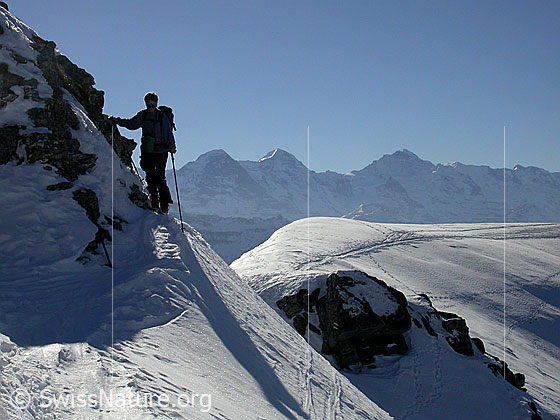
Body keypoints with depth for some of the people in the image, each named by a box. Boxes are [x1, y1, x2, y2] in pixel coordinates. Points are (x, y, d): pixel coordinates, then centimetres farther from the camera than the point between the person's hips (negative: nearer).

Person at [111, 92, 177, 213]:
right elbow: (131, 124, 21)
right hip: (147, 151, 5)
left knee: (160, 178, -10)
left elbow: (168, 133, -5)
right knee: (150, 177, 6)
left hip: (161, 151, -5)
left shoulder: (162, 116, -5)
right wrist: (117, 121, 13)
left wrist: (171, 147, -16)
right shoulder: (143, 115, 7)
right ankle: (154, 203, 14)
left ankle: (165, 204, -3)